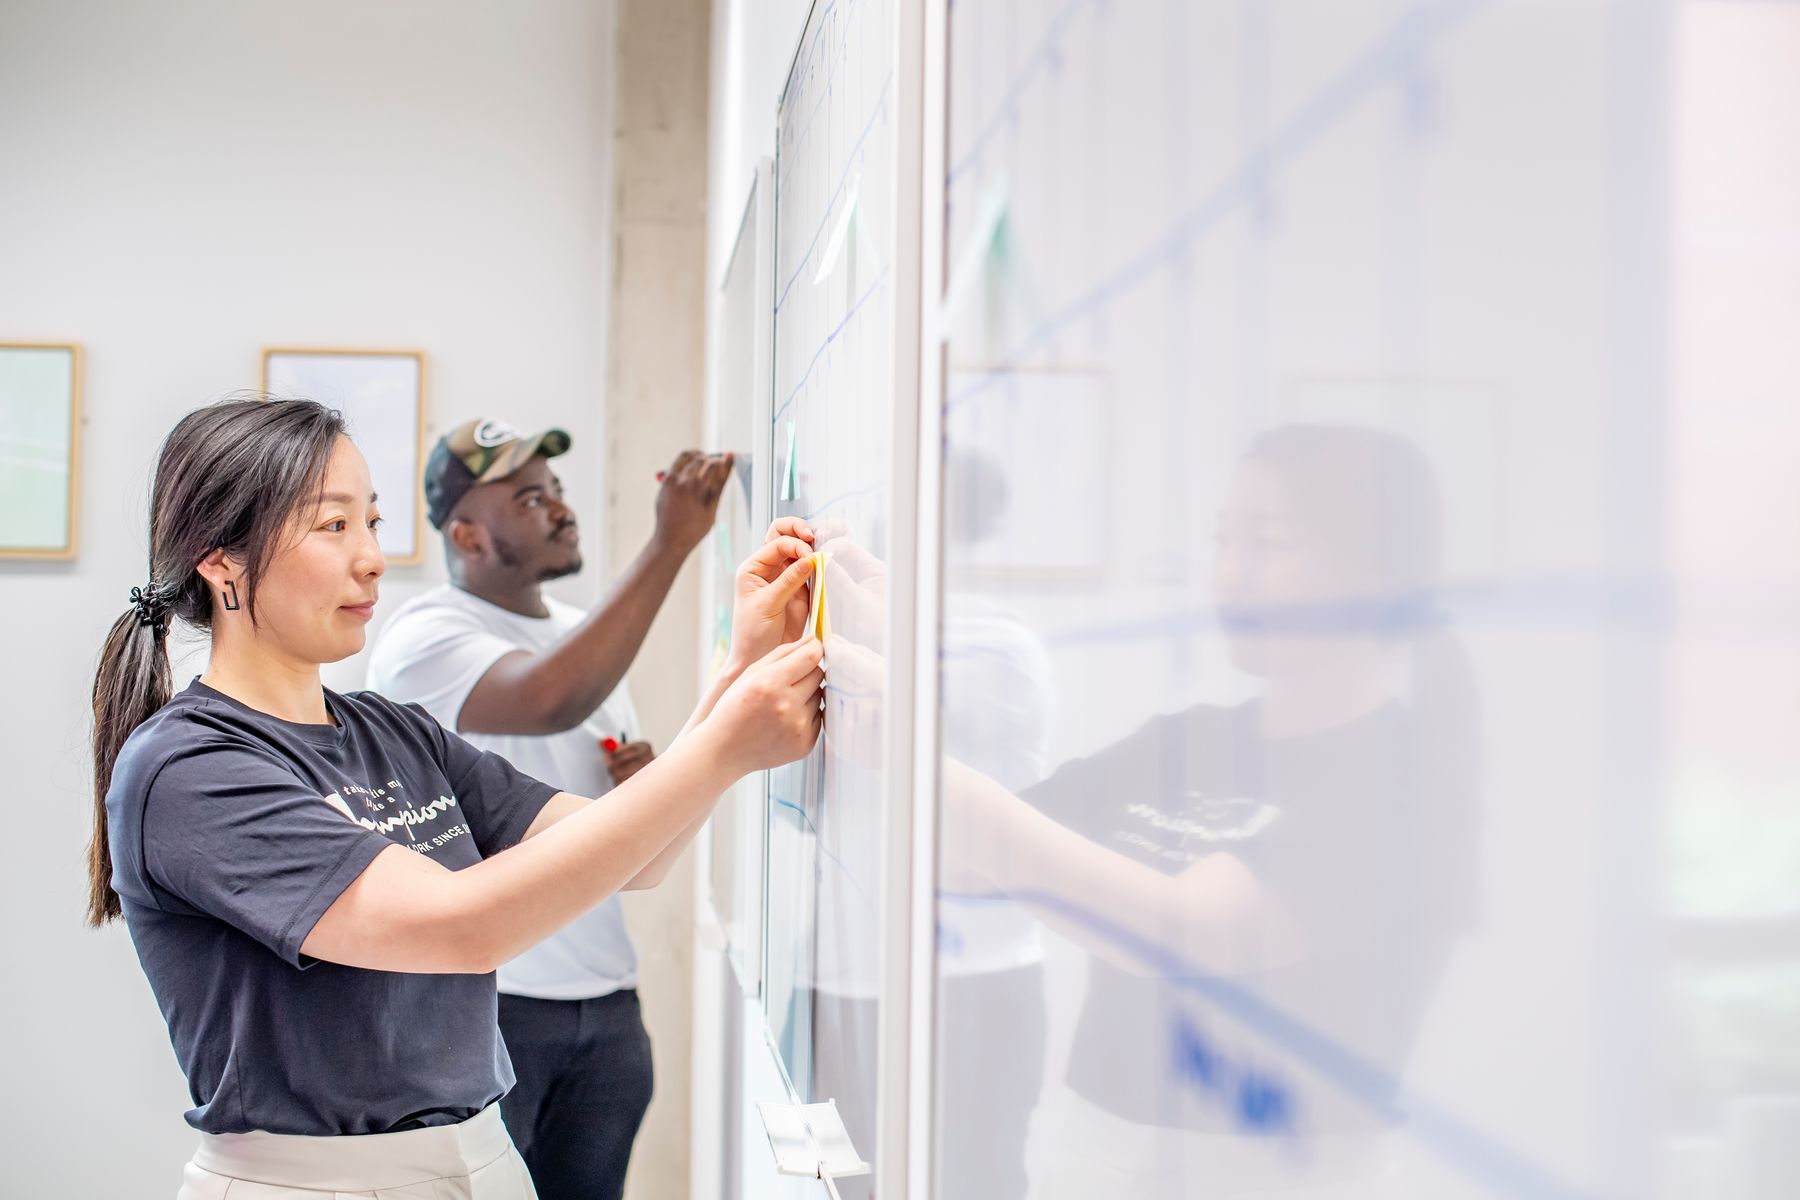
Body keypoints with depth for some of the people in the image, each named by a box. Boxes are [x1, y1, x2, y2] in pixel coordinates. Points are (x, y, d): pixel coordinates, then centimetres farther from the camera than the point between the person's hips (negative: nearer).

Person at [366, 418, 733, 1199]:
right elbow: (551, 701, -32)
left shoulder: (586, 633, 15)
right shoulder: (424, 636, -10)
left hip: (605, 997, 7)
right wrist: (672, 542, -28)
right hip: (478, 1003, -6)